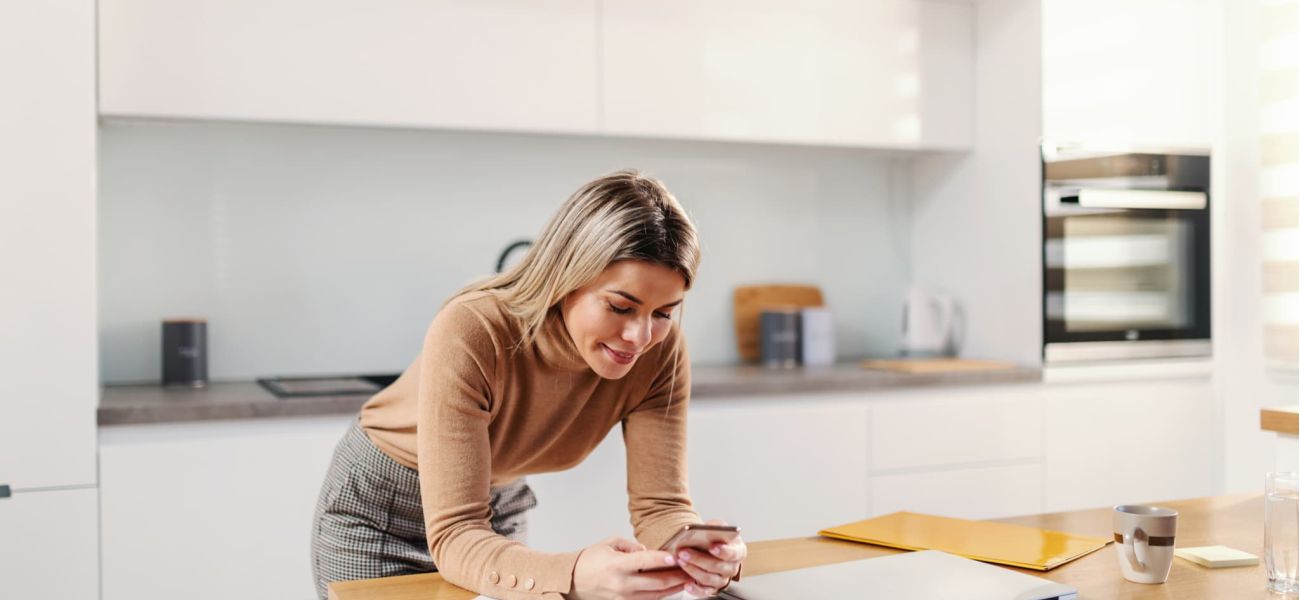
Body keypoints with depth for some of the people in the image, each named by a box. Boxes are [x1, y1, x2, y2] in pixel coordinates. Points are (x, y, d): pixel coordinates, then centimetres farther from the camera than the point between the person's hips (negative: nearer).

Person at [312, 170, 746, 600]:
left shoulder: (660, 352, -22)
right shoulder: (471, 334, -34)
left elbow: (661, 506, -20)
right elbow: (455, 537, -36)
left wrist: (703, 554, -42)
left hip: (500, 508, 4)